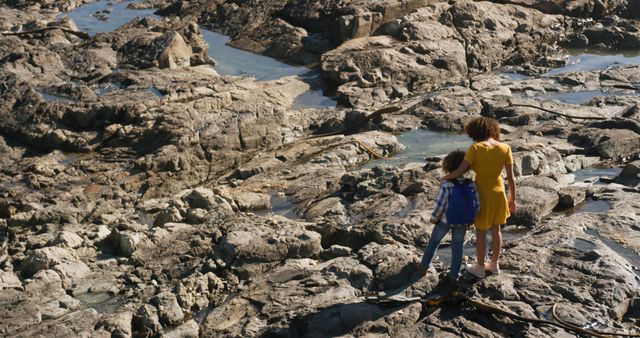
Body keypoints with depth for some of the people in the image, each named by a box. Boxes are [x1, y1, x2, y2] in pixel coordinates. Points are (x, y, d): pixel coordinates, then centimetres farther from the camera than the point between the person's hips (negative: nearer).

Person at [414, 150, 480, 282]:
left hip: (445, 220, -2)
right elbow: (477, 206, -8)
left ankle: (423, 266, 32)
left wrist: (434, 217, -2)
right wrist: (471, 220, 8)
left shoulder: (446, 185, -22)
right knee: (457, 247, 17)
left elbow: (440, 204, -18)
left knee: (433, 242, 18)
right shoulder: (471, 184, -12)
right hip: (462, 223, 2)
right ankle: (454, 274, 24)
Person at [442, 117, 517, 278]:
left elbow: (460, 172, -20)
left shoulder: (476, 148, -21)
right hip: (499, 193, 4)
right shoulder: (505, 148, -10)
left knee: (480, 231, 15)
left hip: (482, 195, -4)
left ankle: (480, 267, 29)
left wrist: (445, 177, 1)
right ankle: (494, 264, 37)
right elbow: (511, 177, -5)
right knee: (496, 229, 22)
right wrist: (512, 198, 7)